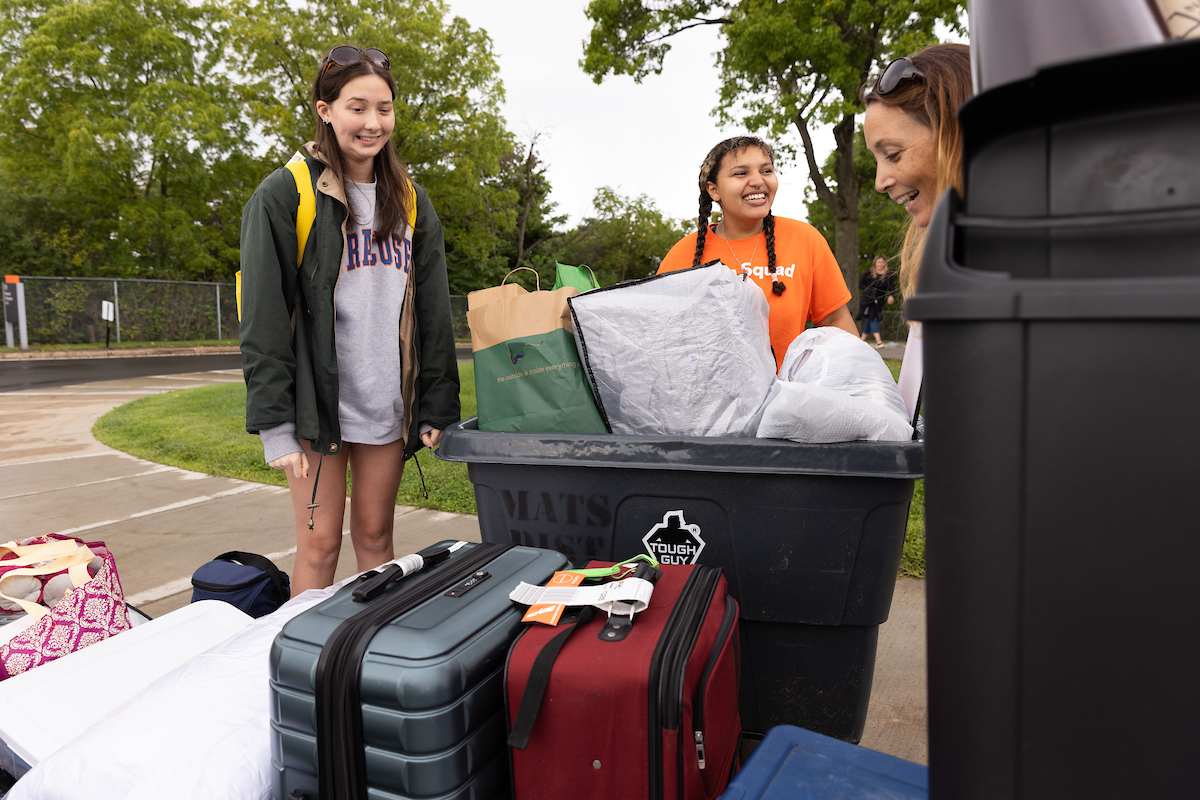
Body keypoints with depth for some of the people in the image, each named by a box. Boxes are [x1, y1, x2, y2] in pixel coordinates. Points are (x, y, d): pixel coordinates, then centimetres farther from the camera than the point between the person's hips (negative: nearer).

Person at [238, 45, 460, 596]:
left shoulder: (409, 200, 11)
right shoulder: (285, 194, -4)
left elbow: (434, 314, 10)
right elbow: (264, 319, -8)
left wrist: (437, 406, 4)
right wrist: (274, 424, -14)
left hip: (387, 403, 4)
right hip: (317, 402, -4)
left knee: (375, 537, 13)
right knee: (320, 545, 2)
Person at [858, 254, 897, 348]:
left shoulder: (889, 275, 2)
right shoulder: (868, 273, 1)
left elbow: (892, 288, -5)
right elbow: (860, 284, 5)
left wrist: (891, 296, -24)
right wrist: (870, 290, -10)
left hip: (879, 301, 2)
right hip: (868, 299, -2)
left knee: (870, 319, 7)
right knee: (873, 318, -13)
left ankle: (862, 338, 24)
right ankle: (878, 340, -19)